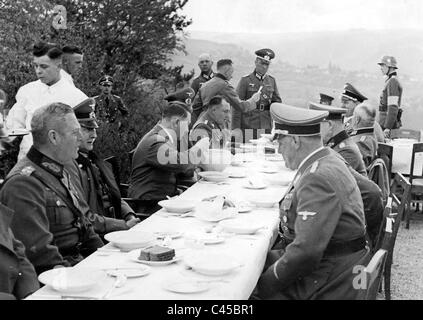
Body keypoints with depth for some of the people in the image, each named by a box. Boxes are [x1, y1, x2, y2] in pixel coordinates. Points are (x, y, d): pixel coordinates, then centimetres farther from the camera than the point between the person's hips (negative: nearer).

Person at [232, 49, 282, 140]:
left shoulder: (271, 80, 12)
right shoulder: (245, 80, 0)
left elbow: (277, 102, 17)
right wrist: (236, 128, -9)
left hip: (266, 126, 3)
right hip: (248, 126, -3)